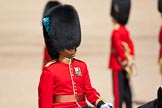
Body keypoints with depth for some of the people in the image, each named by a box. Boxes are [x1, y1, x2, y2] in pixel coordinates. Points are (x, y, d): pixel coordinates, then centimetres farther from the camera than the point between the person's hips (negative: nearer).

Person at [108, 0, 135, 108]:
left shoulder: (116, 32, -15)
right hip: (126, 65, 8)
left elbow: (119, 48, -20)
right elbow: (130, 47, 13)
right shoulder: (125, 31, 11)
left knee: (118, 91, -6)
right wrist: (129, 63, 11)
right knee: (126, 90, 12)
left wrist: (125, 63, -15)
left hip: (118, 66, -8)